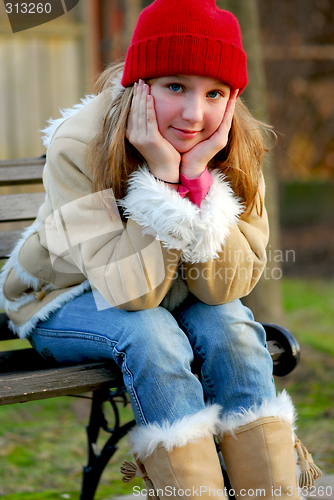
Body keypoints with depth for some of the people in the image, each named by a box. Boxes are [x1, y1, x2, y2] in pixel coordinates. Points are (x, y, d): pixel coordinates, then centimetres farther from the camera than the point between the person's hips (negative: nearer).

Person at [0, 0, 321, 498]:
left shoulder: (236, 153, -17)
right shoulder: (76, 147, -28)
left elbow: (225, 286, -23)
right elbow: (130, 291, -32)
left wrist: (197, 175, -34)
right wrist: (163, 174, -39)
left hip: (168, 299, 3)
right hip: (64, 301, -3)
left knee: (229, 327, -27)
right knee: (152, 334, -32)